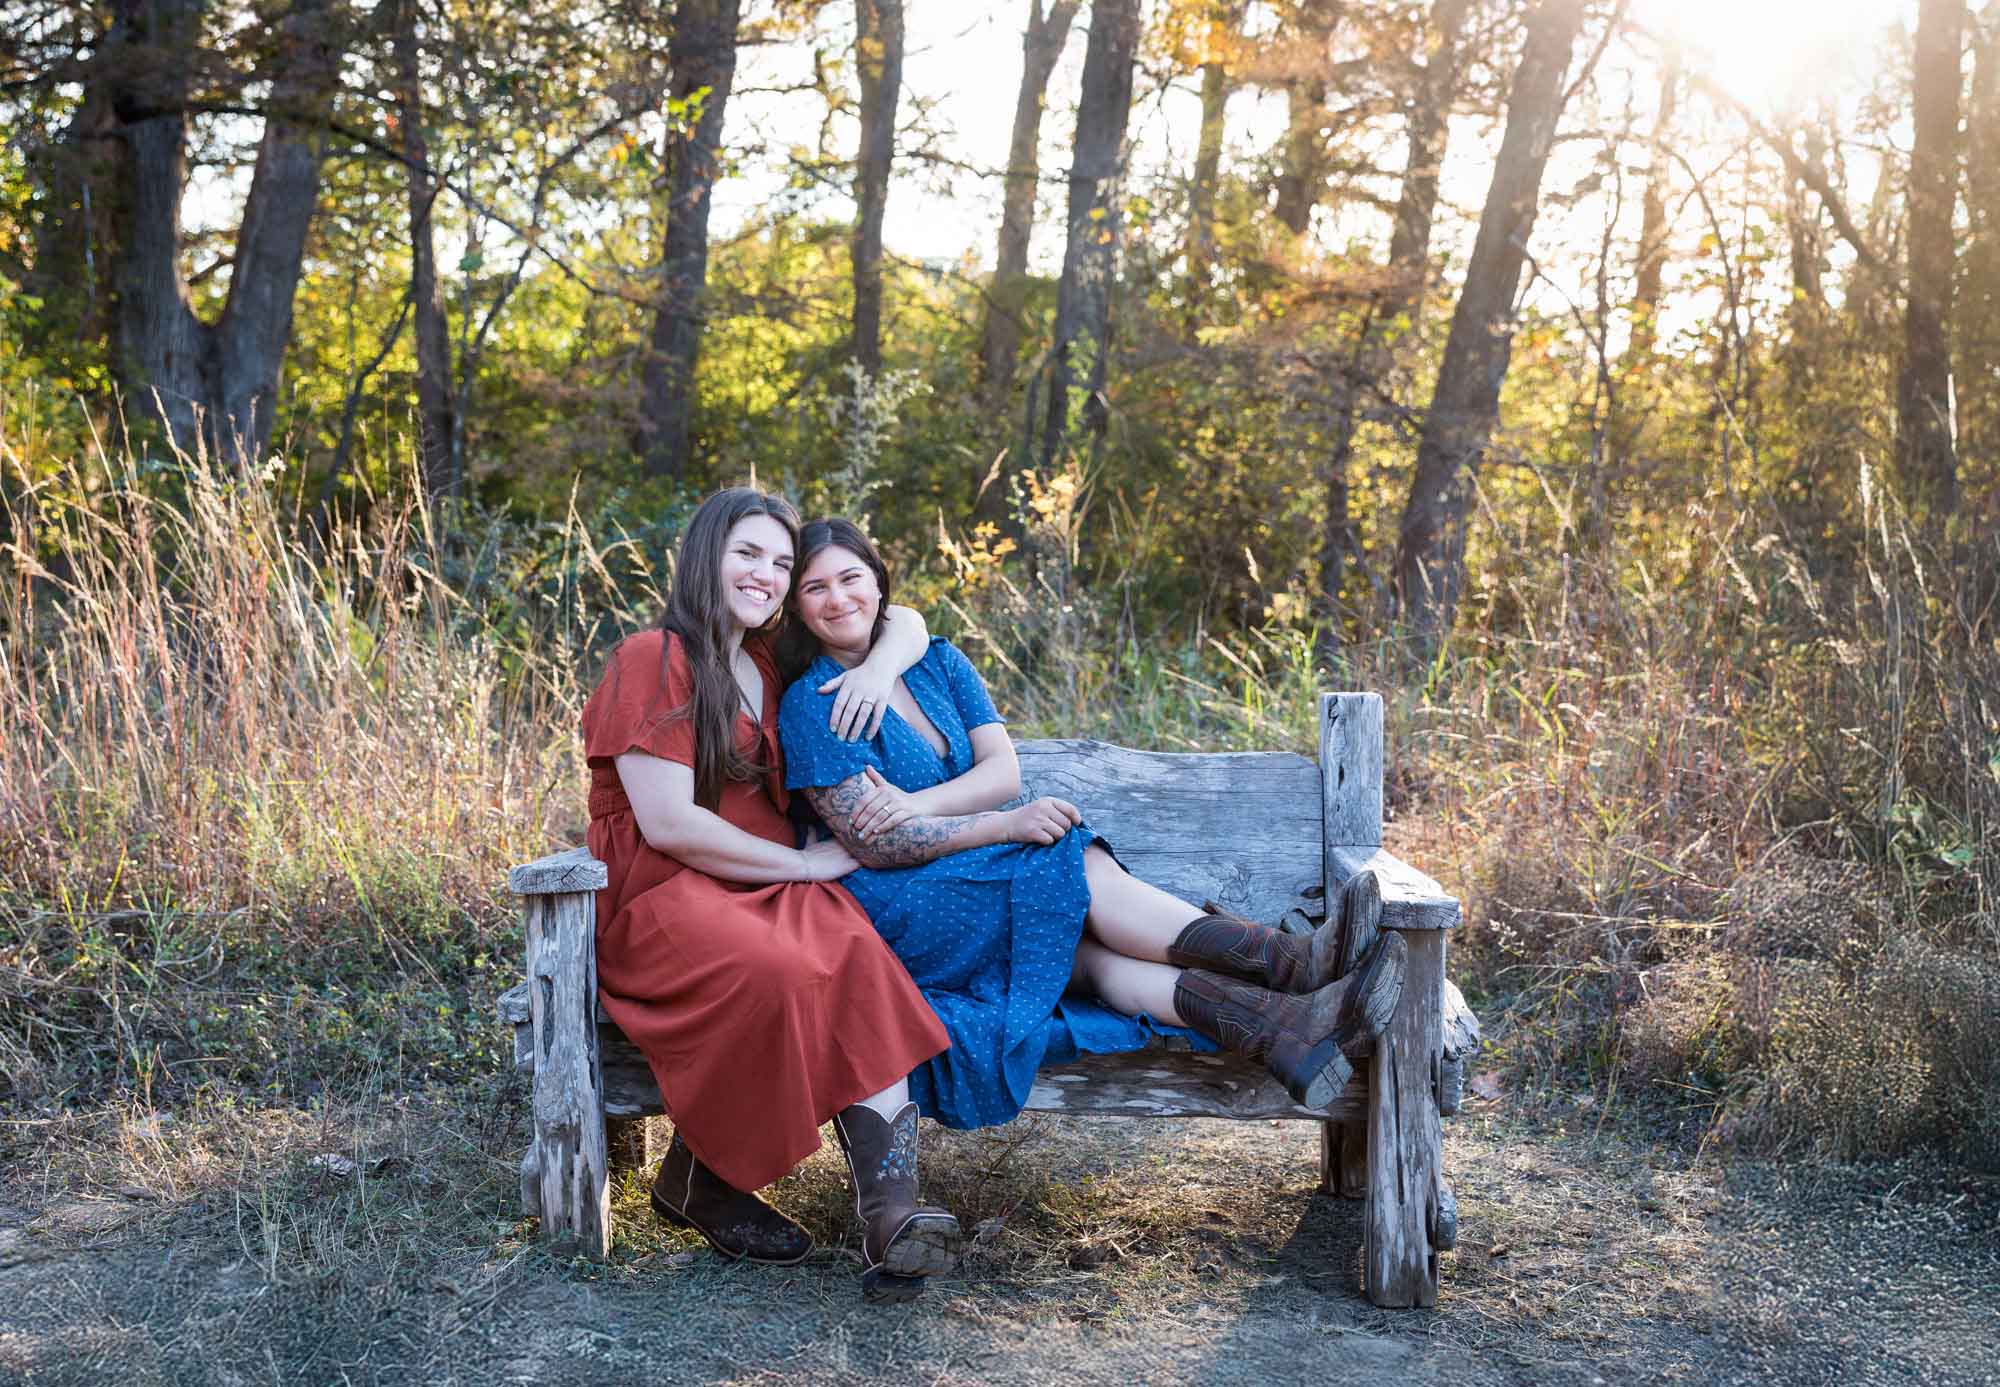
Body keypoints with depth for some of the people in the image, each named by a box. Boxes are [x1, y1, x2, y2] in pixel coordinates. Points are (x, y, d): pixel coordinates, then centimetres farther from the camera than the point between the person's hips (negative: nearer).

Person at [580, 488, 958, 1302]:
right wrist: (803, 863, -9)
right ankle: (696, 1182, -12)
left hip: (766, 890, 6)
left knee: (861, 962, -28)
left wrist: (879, 665, 1)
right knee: (780, 975, -36)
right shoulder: (653, 661, -5)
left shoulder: (771, 661, 17)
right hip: (660, 899, -6)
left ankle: (889, 1211, -38)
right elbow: (667, 823, -13)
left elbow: (905, 619, 24)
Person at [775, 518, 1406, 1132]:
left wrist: (916, 804, -18)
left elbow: (1004, 773, 1)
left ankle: (1283, 1030, -46)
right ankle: (1290, 960, -33)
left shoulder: (938, 663, 11)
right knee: (1082, 868, -26)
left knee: (1086, 954, -26)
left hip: (973, 876, 5)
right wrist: (1010, 825, -23)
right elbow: (874, 845, -15)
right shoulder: (810, 705, -8)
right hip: (889, 910, -5)